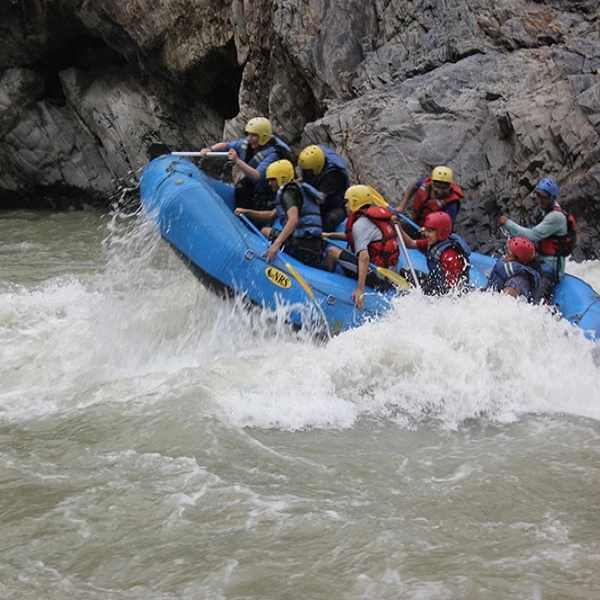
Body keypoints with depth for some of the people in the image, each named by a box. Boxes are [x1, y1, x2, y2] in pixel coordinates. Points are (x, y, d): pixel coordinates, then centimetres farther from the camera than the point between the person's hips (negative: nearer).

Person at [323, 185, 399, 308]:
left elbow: (364, 257, -27)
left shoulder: (360, 224, -14)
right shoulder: (377, 215, 13)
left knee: (332, 251, -2)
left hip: (378, 278, -10)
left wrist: (360, 290, -31)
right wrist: (330, 235, 32)